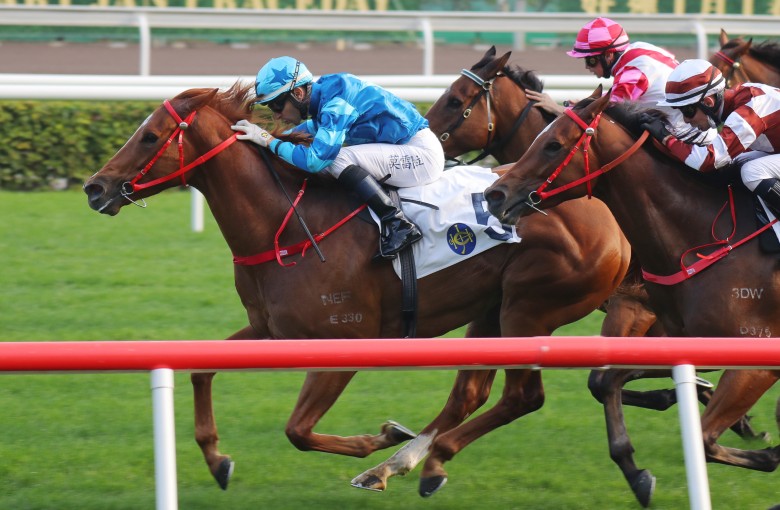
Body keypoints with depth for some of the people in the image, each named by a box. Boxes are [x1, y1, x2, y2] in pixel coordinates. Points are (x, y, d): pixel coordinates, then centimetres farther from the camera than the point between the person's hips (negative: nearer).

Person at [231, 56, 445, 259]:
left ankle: (398, 224, -22)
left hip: (422, 154, -10)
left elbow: (316, 158, -32)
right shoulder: (324, 93, 5)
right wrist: (282, 136, 14)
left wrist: (268, 140, -23)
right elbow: (319, 127, 28)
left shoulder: (336, 104, -22)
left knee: (338, 159, -24)